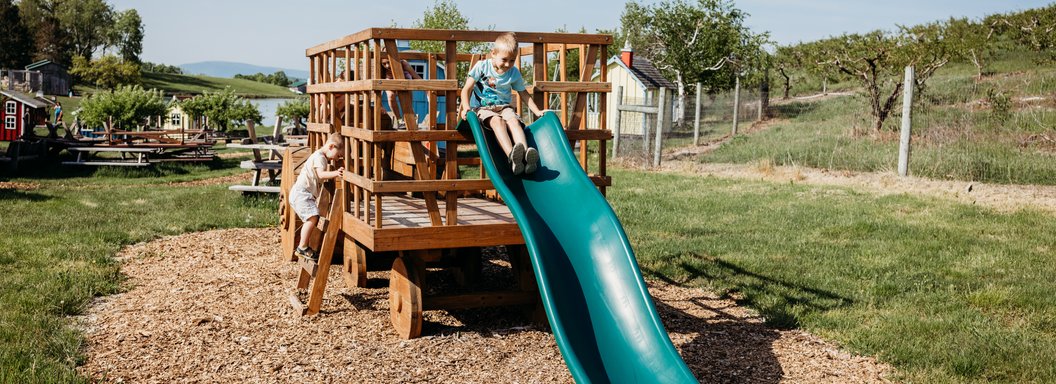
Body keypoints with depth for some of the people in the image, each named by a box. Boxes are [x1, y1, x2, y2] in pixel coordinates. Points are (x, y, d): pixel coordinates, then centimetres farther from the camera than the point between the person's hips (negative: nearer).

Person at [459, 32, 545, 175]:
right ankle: (512, 156, -59)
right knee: (497, 121, -36)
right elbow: (467, 89, -4)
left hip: (504, 107, 3)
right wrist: (466, 107, -21)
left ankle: (526, 154, -54)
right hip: (483, 108, -3)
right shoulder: (482, 66, -3)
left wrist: (537, 112, 9)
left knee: (514, 120, -32)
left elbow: (523, 94, 18)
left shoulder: (514, 73, 6)